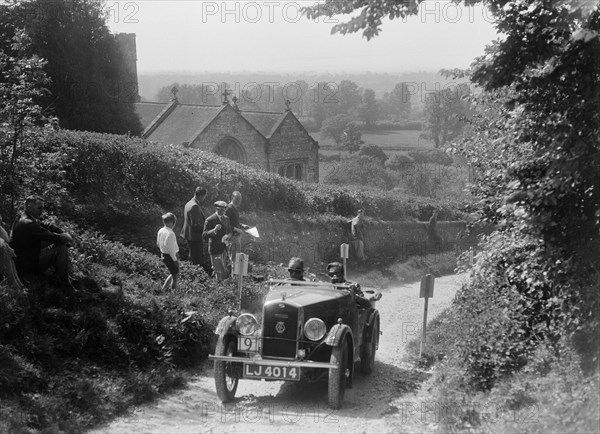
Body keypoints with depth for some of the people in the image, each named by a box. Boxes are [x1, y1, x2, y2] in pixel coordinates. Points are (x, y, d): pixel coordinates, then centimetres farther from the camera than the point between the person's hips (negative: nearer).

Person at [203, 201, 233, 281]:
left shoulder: (226, 219, 7)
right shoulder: (210, 220, -15)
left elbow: (229, 232, 15)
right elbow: (204, 235, -21)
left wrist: (227, 236, -10)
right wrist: (214, 230, -39)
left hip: (224, 249, 7)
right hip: (215, 250, -7)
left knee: (225, 271, 15)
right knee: (220, 272, -6)